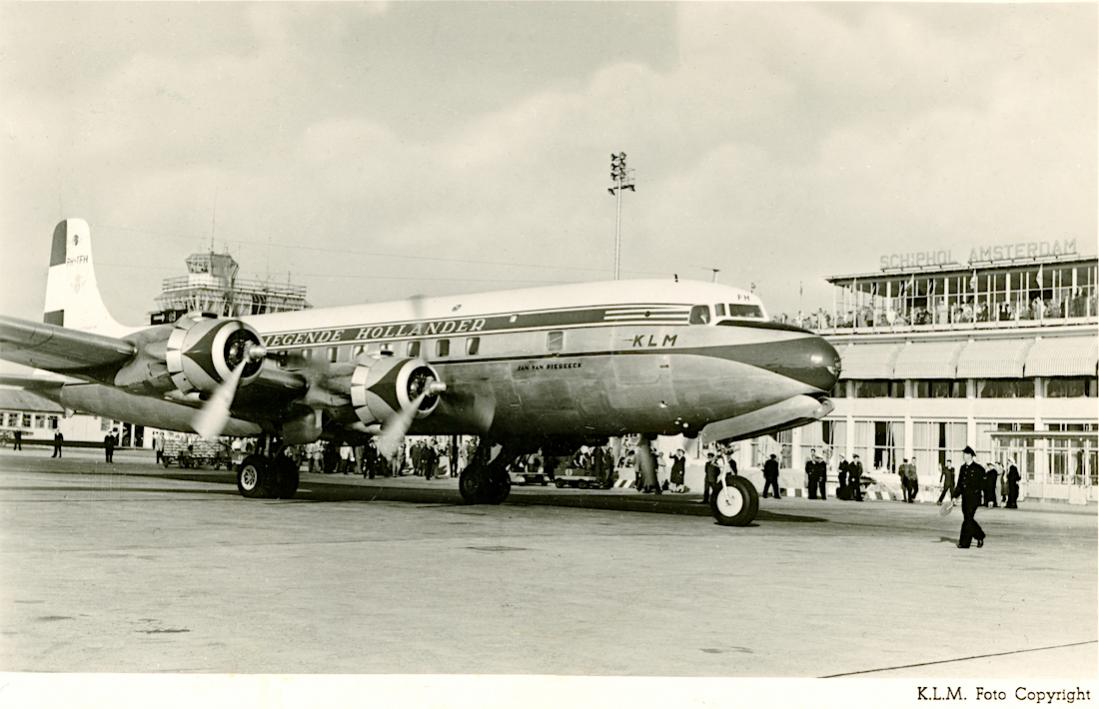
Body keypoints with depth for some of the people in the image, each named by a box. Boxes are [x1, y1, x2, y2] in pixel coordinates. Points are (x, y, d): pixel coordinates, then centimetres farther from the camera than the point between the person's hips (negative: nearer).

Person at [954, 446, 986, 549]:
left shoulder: (978, 468, -7)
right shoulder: (962, 468, 13)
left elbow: (985, 484, -6)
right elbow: (959, 484, 19)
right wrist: (954, 496, 13)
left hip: (974, 497, -7)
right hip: (965, 497, 7)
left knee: (968, 519, -10)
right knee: (968, 520, 11)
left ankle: (964, 543, -7)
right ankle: (980, 536, 29)